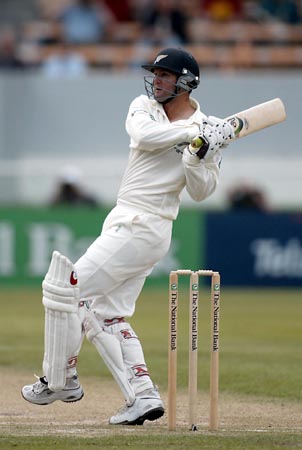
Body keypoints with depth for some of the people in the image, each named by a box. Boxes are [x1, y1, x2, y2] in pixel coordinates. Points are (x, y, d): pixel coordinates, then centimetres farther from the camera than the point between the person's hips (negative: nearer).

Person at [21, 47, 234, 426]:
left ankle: (59, 381, 4)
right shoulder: (144, 107, 7)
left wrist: (198, 153, -24)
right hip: (124, 222, 7)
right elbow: (143, 135, -15)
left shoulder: (210, 131, -5)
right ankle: (143, 395, 6)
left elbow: (201, 192, -8)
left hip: (141, 228, -7)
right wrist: (192, 132, -22)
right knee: (106, 314, 7)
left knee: (66, 290, -9)